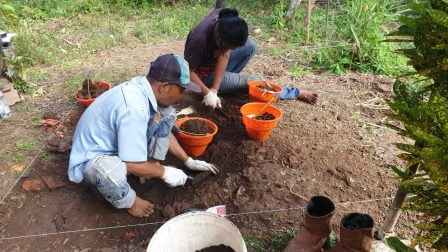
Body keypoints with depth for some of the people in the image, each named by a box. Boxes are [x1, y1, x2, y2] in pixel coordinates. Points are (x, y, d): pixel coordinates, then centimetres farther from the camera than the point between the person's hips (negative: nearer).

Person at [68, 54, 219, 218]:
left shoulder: (143, 86, -10)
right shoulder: (134, 109, -37)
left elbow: (164, 132, 5)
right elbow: (132, 165, -32)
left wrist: (189, 161, 6)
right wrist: (164, 172, -15)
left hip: (116, 144, 8)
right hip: (92, 159, -7)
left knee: (166, 114, -3)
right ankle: (128, 201, -8)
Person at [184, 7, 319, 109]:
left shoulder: (226, 19, -22)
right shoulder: (199, 39, -38)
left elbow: (224, 55, -25)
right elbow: (189, 71, -28)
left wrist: (214, 89, -31)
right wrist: (208, 93, -36)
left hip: (216, 64, 6)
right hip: (204, 74, -6)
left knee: (251, 45, -8)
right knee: (250, 80, -15)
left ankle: (225, 78, 3)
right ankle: (295, 93, 1)